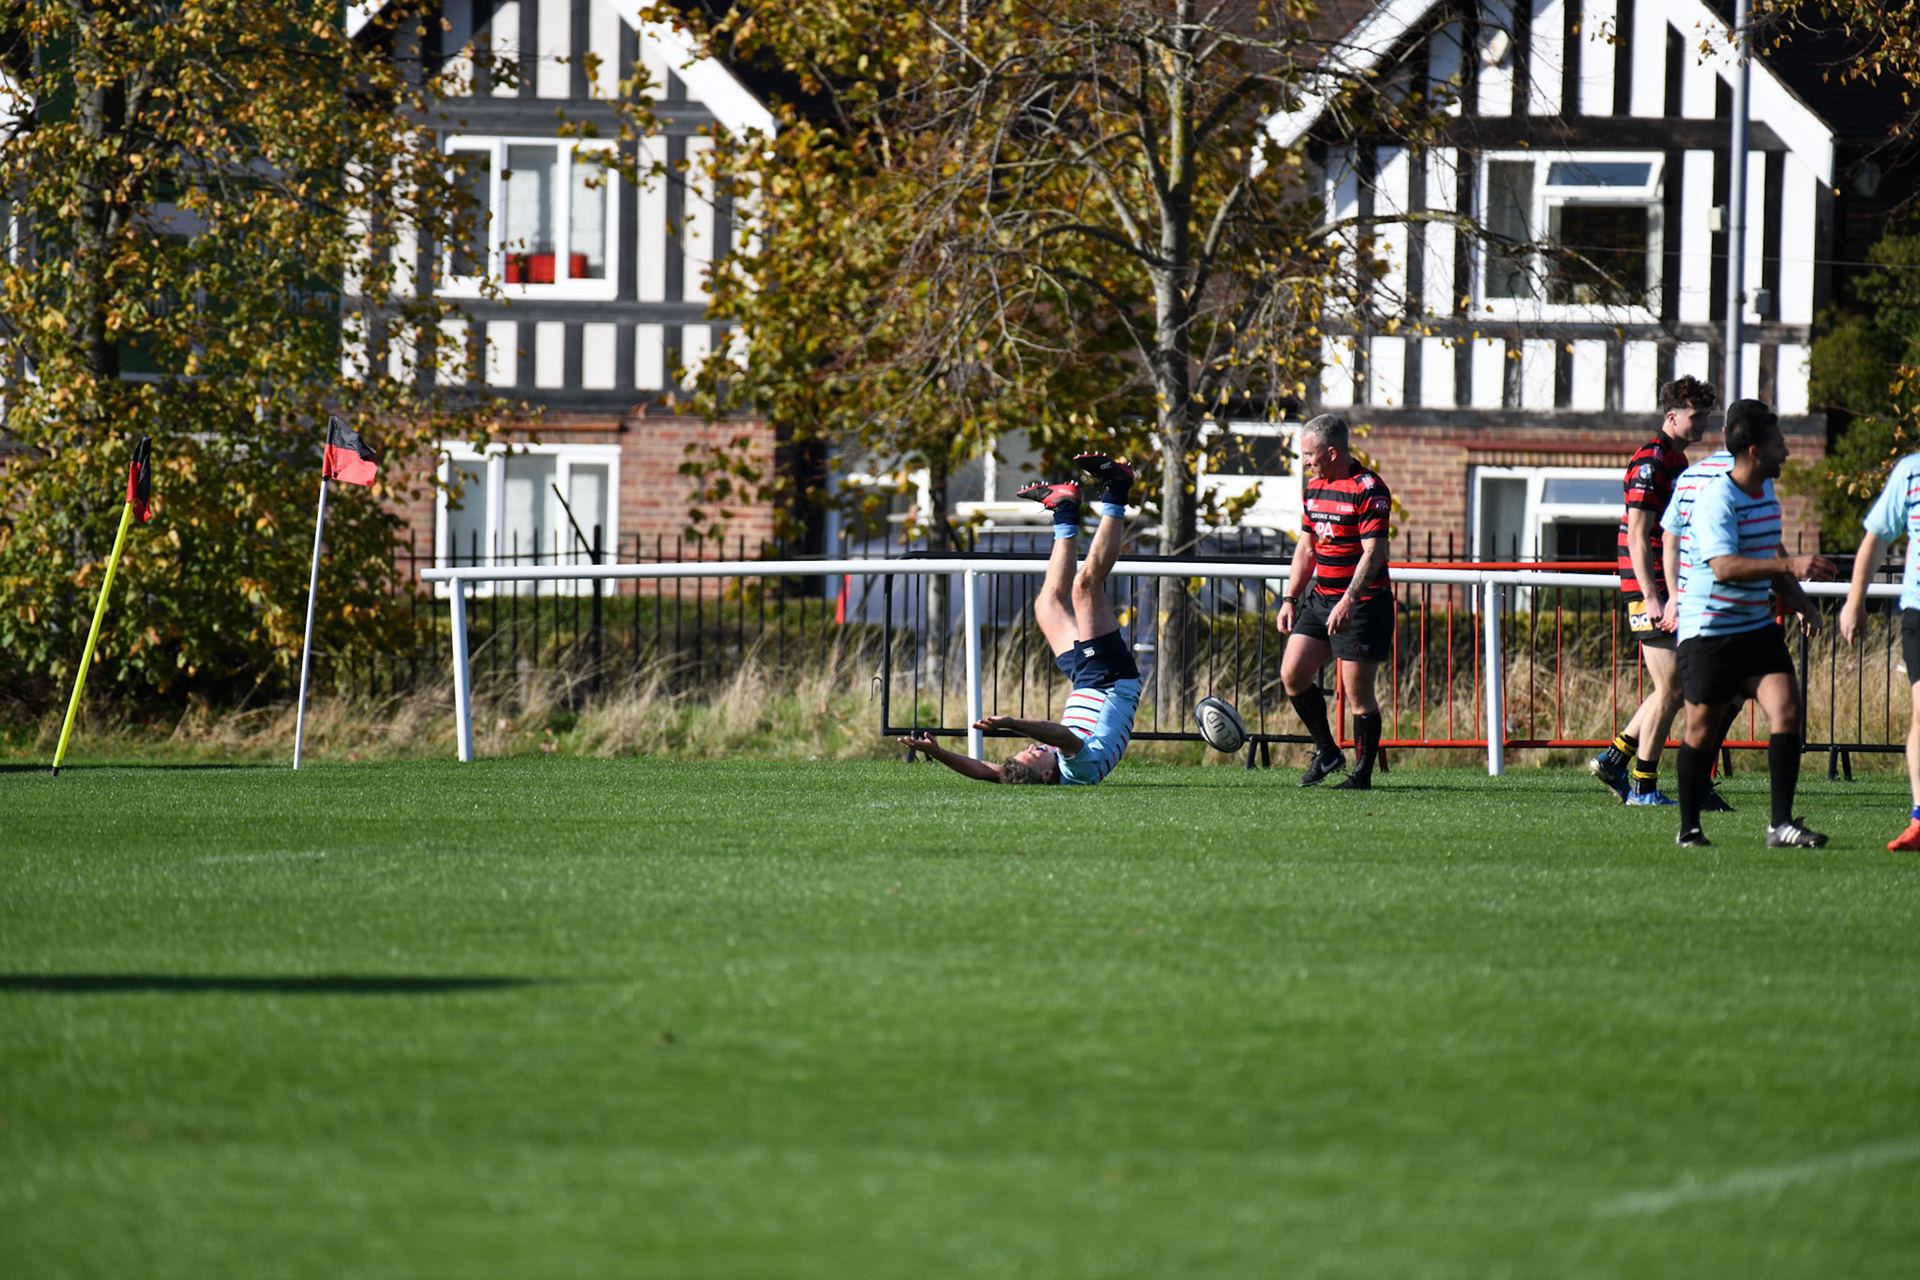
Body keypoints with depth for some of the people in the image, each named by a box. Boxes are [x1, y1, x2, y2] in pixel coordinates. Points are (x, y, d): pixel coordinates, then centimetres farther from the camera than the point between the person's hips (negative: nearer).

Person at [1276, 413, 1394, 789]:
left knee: (1358, 692, -5)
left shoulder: (1369, 490, -14)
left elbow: (1374, 553, -20)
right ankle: (1326, 751, 14)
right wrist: (1290, 599, 15)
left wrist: (1348, 601, -28)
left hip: (1363, 601, -8)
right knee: (1292, 673, -2)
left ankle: (1362, 773, 5)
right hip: (1319, 598, 8)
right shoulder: (1315, 486, 12)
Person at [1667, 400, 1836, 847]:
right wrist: (1791, 566, -37)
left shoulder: (1767, 494, 11)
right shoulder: (1716, 499, -18)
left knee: (1786, 708, -9)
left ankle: (1782, 824, -10)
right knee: (1703, 726, 2)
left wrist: (1799, 601, 12)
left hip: (1756, 626, 7)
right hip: (1707, 628, -7)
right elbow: (1724, 567, -30)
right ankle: (1689, 828, 17)